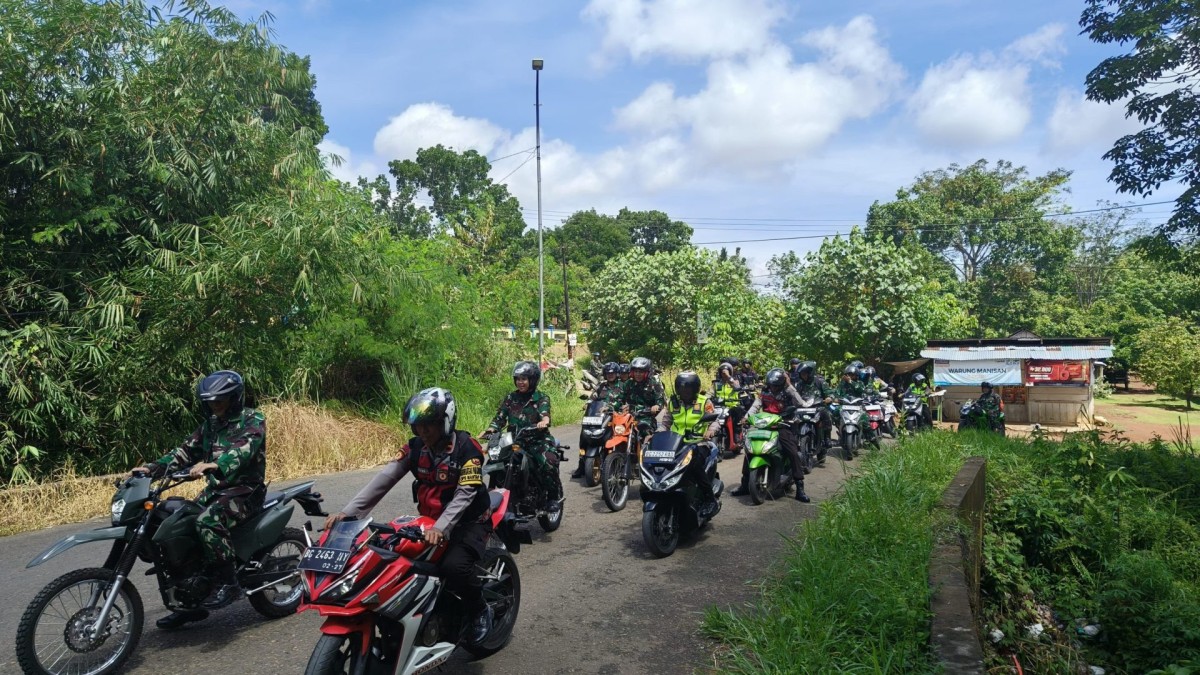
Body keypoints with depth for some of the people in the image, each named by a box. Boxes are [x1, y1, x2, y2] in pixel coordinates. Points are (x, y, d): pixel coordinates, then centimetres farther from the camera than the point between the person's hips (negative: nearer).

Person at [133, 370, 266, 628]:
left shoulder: (252, 421, -10)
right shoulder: (210, 423, 15)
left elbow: (242, 450, -28)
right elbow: (187, 450, 13)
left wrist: (212, 465, -46)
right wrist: (152, 468, -1)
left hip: (245, 490, -8)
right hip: (215, 489, 8)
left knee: (208, 521, -33)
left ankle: (228, 583, -21)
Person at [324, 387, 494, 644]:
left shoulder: (467, 448, -18)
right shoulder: (415, 447, -2)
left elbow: (465, 493, -25)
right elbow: (384, 479, -9)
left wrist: (441, 527, -39)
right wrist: (348, 512, -18)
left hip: (468, 521, -6)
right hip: (429, 520, 6)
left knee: (454, 566, -30)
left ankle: (481, 611, 0)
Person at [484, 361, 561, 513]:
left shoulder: (541, 398, 5)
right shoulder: (510, 398, 16)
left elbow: (545, 412, -15)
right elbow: (499, 418, 11)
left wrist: (544, 422, -39)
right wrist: (488, 432, -9)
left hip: (537, 440, -4)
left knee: (549, 462, -31)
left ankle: (555, 496, -12)